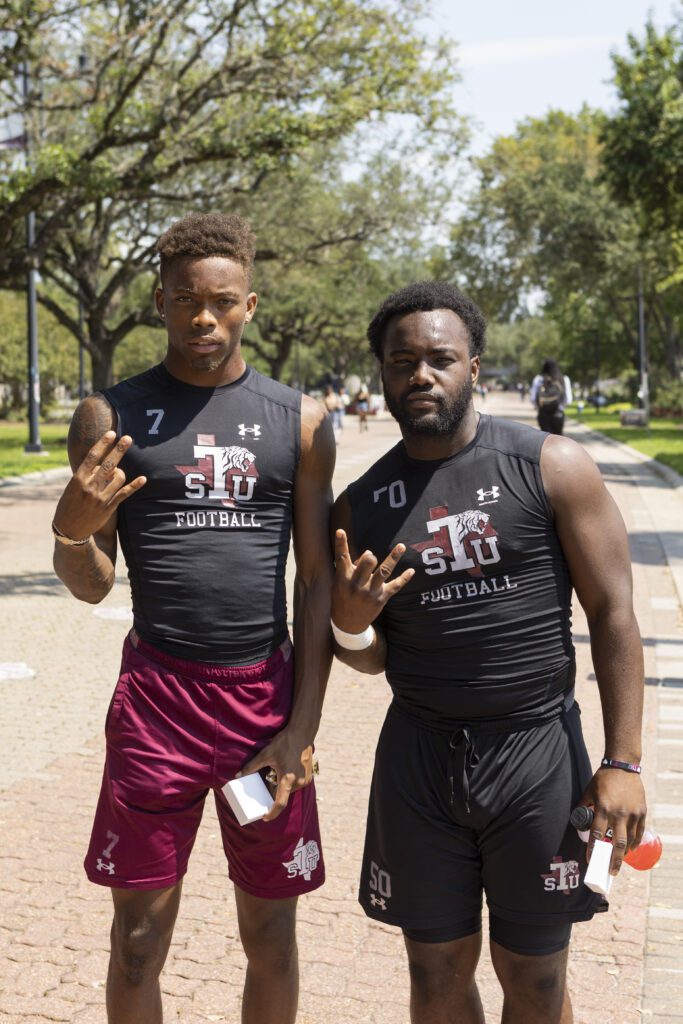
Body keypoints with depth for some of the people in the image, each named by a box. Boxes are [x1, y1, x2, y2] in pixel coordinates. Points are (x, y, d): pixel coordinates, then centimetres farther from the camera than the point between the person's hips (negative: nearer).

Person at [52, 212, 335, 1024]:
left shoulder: (299, 422, 4)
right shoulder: (111, 415, 1)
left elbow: (316, 580, 4)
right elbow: (92, 586, 4)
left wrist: (302, 728, -2)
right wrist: (73, 529, -19)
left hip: (269, 696, 1)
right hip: (158, 693, -1)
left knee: (270, 933, 11)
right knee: (138, 935, 6)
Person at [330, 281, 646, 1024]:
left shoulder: (552, 468, -6)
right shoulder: (360, 504, 5)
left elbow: (612, 612, -6)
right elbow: (371, 659, 12)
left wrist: (622, 761, -11)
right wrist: (350, 623, -12)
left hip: (536, 750, -2)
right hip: (418, 758, 3)